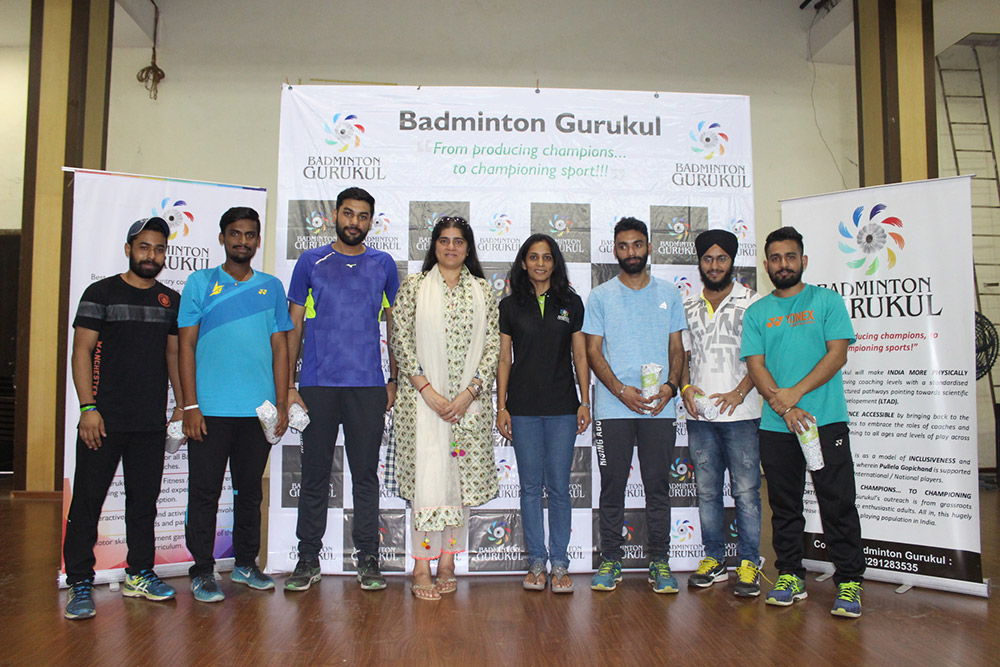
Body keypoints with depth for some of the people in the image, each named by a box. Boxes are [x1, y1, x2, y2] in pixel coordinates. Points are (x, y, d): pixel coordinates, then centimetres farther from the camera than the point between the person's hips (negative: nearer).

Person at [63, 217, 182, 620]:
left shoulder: (171, 300, 13)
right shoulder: (101, 293, 2)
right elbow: (82, 351, -3)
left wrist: (182, 405, 8)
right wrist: (88, 407, -12)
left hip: (152, 421, 4)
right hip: (104, 419, -4)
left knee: (145, 500, 10)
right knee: (88, 500, -1)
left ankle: (139, 574, 22)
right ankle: (80, 583, 8)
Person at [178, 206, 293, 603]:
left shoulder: (271, 287, 10)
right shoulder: (200, 283, 4)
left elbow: (280, 347, 9)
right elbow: (186, 345, 1)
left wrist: (282, 404, 2)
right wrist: (190, 406, -7)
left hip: (258, 409, 2)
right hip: (210, 408, -2)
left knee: (250, 490, 12)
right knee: (205, 491, 3)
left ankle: (246, 563, 25)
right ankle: (202, 571, 15)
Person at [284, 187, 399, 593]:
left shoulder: (384, 265, 10)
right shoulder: (311, 262, 7)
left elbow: (394, 325, 13)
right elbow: (294, 326, 8)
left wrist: (393, 380, 6)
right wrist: (289, 385, 1)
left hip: (367, 385, 0)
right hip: (317, 384, 0)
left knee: (365, 473, 5)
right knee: (315, 473, 6)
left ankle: (368, 559, 15)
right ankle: (308, 559, 17)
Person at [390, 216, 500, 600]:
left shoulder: (483, 291, 10)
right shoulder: (414, 286, 6)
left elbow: (493, 345, 4)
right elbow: (401, 340, -1)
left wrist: (470, 392, -7)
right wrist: (426, 389, -10)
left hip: (469, 399, 2)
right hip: (423, 396, -2)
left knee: (460, 476, 4)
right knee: (427, 475, -5)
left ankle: (447, 563, 16)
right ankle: (422, 567, 4)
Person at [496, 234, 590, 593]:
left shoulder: (571, 303, 7)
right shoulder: (510, 306, 6)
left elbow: (580, 357, 8)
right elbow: (504, 359, 6)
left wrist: (585, 402, 1)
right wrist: (501, 407, 1)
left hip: (562, 408, 0)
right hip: (523, 409, 1)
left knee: (559, 488, 2)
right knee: (530, 487, 6)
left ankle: (559, 562, 14)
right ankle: (536, 561, 18)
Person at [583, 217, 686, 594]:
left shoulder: (669, 294, 12)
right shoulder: (600, 296, 7)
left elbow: (677, 348, 11)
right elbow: (593, 350, 2)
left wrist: (670, 386, -7)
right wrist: (620, 389, -11)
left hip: (660, 406, 1)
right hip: (612, 407, -1)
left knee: (658, 484, 4)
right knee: (612, 485, 4)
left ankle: (660, 562, 15)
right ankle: (610, 560, 15)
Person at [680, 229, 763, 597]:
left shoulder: (752, 302, 2)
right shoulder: (688, 308, 14)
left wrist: (739, 392, -14)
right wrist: (686, 387, -3)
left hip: (740, 413, -4)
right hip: (699, 415, 4)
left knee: (746, 491, 0)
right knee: (707, 491, 10)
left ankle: (749, 563, 11)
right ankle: (714, 559, 21)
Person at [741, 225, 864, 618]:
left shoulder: (827, 301, 5)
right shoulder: (756, 313, 11)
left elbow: (837, 354, -4)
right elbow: (755, 364, 2)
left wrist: (794, 393, -14)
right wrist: (783, 407, -13)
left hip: (827, 420, -2)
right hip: (775, 425, 3)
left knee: (838, 504, -1)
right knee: (784, 505, 10)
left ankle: (849, 582, 9)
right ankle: (790, 575, 21)